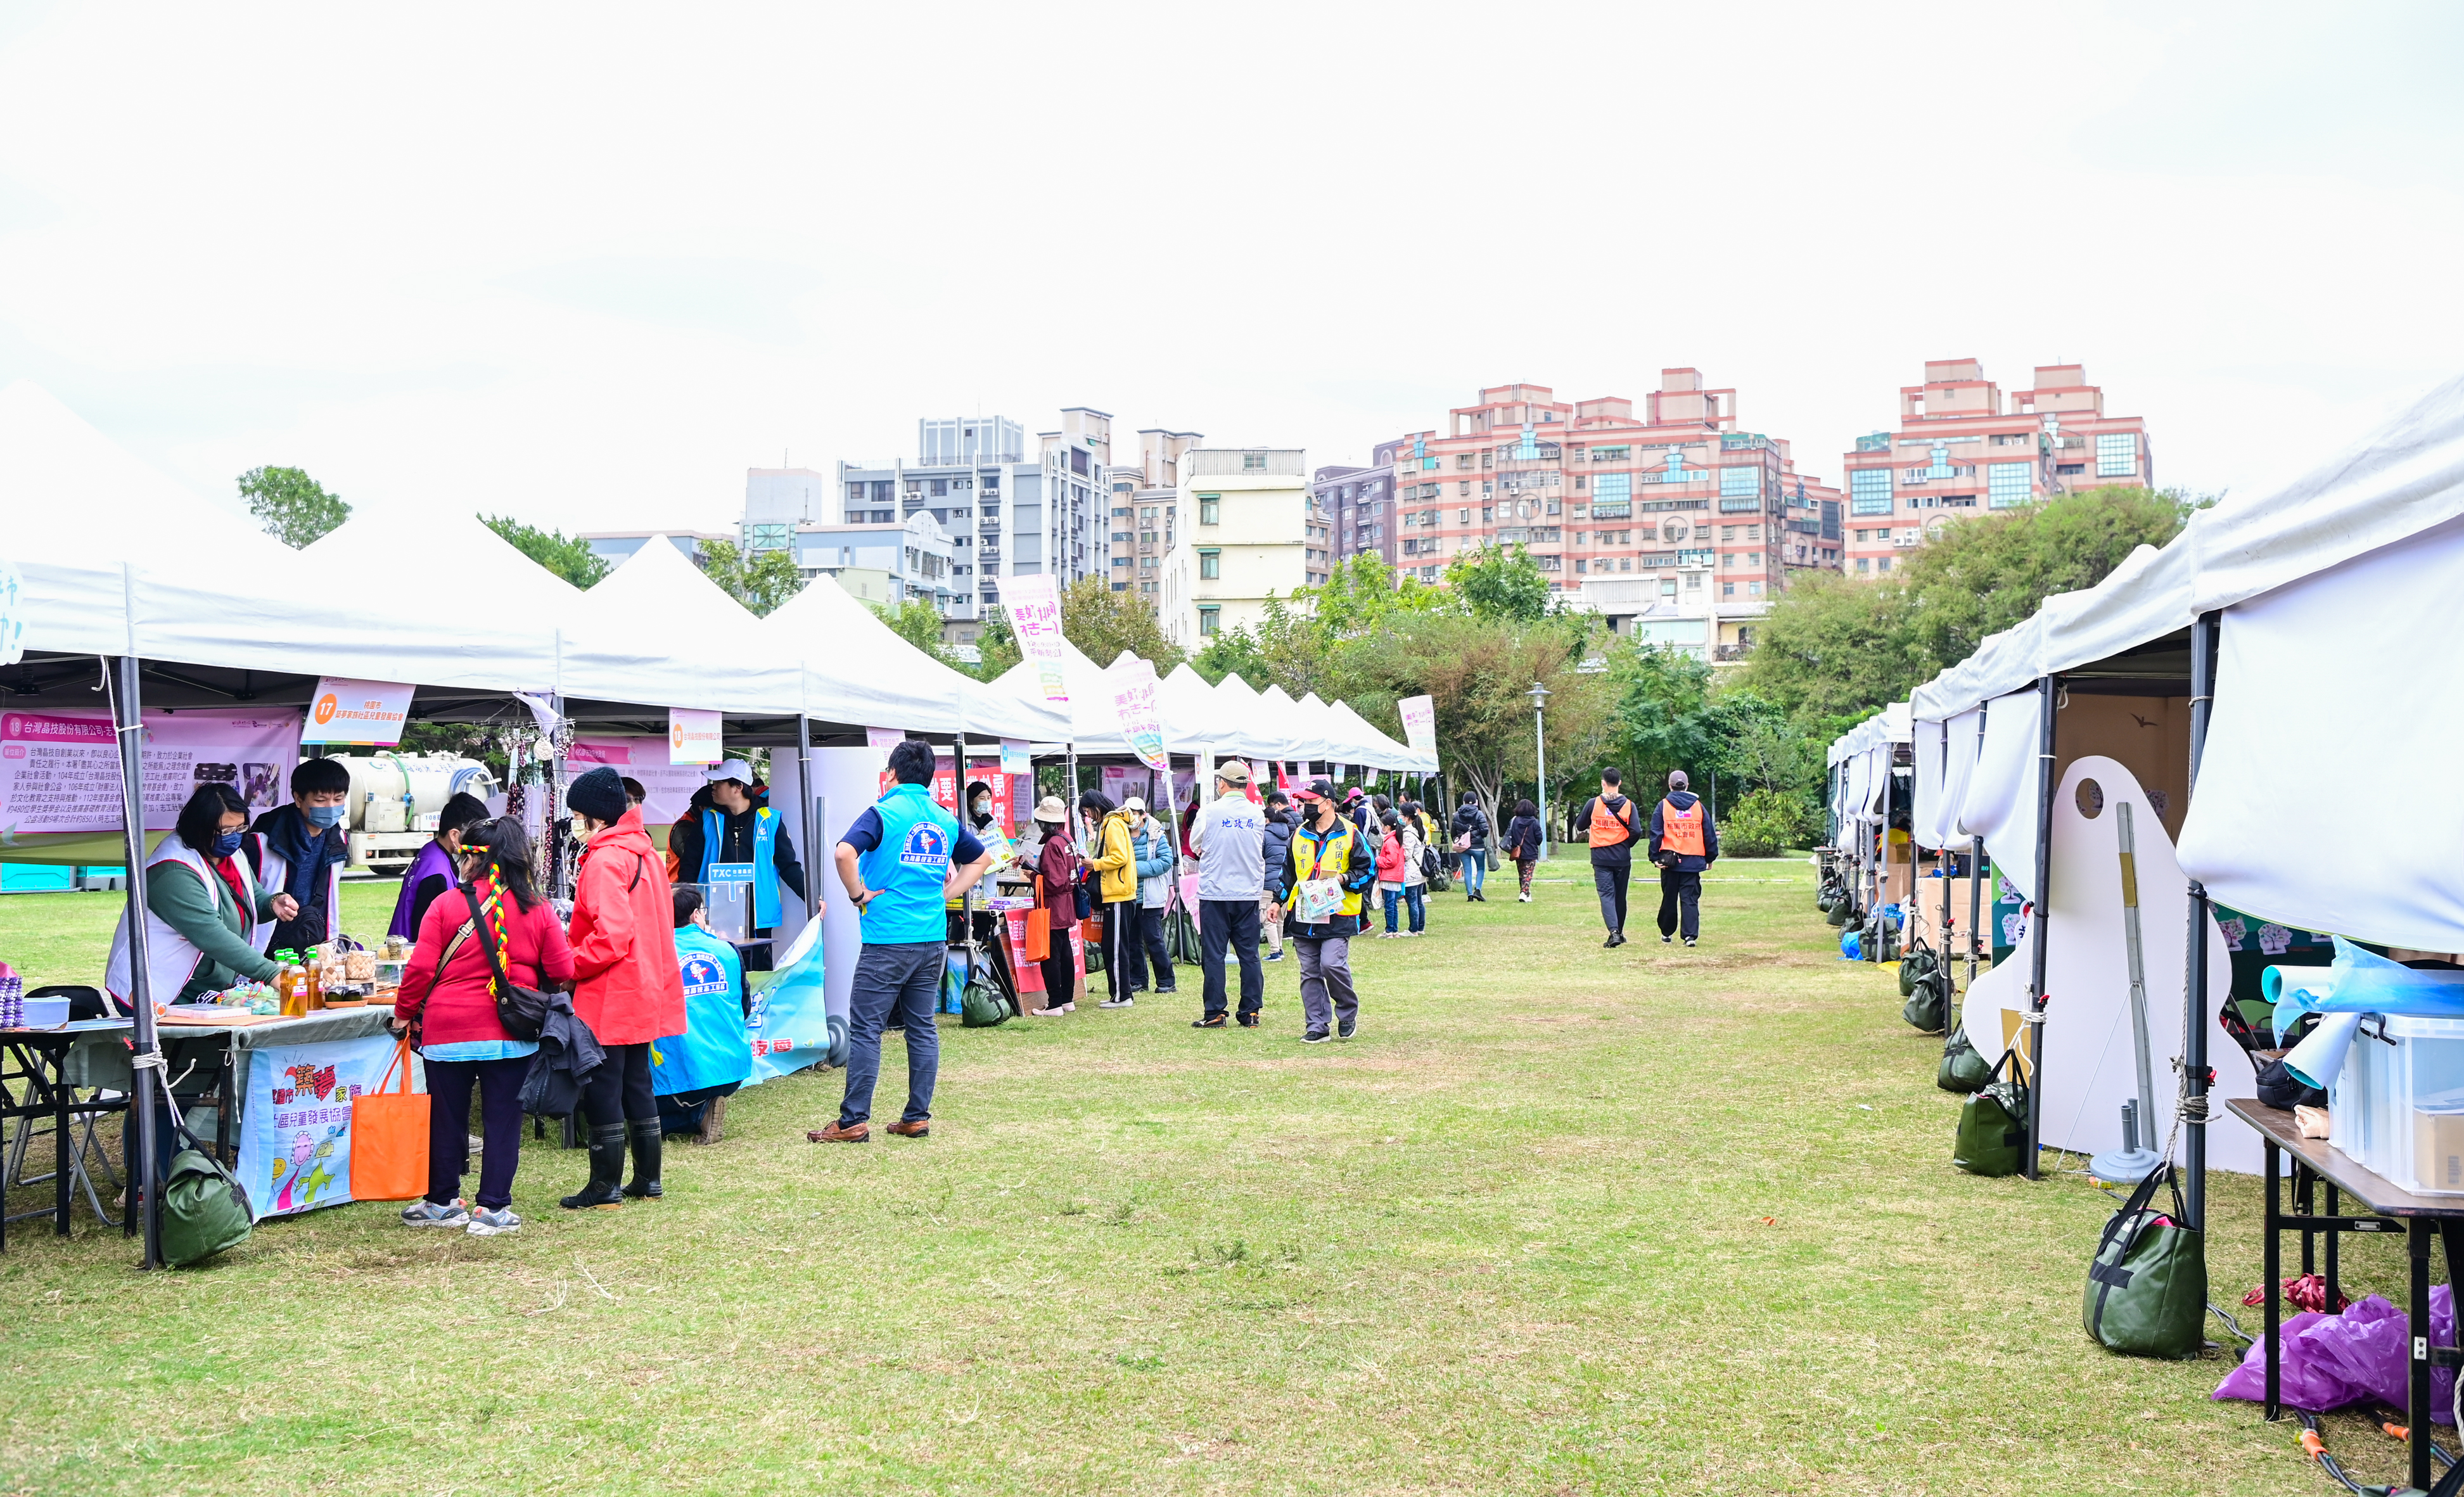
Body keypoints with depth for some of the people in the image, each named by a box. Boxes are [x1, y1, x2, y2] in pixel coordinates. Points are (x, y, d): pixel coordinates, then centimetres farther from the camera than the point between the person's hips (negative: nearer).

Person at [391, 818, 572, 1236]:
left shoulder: (445, 905, -6)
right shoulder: (537, 908, -1)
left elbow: (421, 969, -6)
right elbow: (563, 971, 0)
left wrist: (404, 1014, 9)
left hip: (448, 1032, -1)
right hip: (511, 1034, 1)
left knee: (445, 1118, 13)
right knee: (502, 1120, 7)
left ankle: (442, 1202, 24)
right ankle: (492, 1208, 8)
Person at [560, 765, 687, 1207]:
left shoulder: (605, 861, -18)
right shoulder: (644, 853, 12)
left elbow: (611, 936, -26)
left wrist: (570, 966, -14)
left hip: (609, 997, -9)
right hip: (645, 993, 9)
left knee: (601, 1089, -1)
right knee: (636, 1084, 15)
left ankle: (605, 1186, 4)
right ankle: (647, 1179, 21)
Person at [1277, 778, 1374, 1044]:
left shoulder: (1349, 834, -1)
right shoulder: (1299, 835, 13)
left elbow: (1367, 870, 0)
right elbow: (1287, 871, 23)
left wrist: (1344, 878, -15)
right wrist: (1278, 900, 18)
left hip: (1337, 915, -5)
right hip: (1304, 917, 5)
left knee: (1332, 964, -17)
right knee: (1310, 973, 4)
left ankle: (1348, 1012, 8)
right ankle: (1317, 1027, 10)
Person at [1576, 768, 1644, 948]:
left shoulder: (1593, 803, -4)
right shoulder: (1628, 805, -3)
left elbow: (1580, 825, 7)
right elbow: (1636, 832, -9)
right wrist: (1626, 845, 9)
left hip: (1601, 858, -2)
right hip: (1622, 858, 2)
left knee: (1606, 895, -5)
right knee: (1620, 896, 16)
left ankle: (1614, 932, -24)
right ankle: (1619, 932, 27)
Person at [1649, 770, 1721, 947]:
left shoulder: (1663, 806, 0)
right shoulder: (1699, 806, 6)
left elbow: (1656, 834, -3)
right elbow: (1709, 834, 8)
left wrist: (1655, 858, 0)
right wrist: (1711, 857, 16)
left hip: (1670, 860, -1)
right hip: (1693, 862, 1)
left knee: (1669, 898, 11)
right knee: (1690, 899, 0)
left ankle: (1666, 933, 22)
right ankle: (1690, 935, -11)